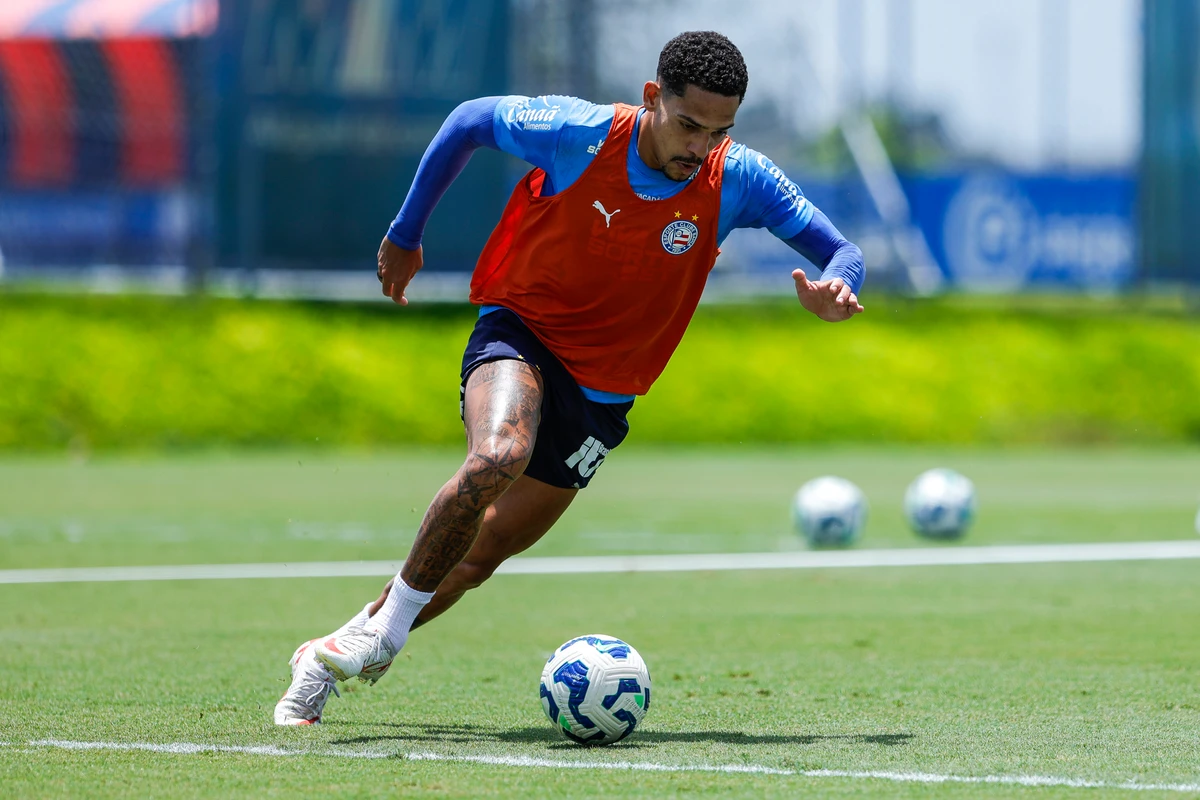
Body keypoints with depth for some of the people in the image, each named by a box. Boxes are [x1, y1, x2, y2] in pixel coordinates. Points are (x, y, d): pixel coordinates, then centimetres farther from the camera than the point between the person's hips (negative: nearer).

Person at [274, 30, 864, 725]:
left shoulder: (738, 180, -13)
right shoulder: (578, 134, -18)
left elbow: (841, 252, -9)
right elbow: (469, 122, -2)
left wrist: (834, 291, -33)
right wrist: (406, 235, 5)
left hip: (602, 395, 3)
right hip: (520, 332, -3)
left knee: (483, 552, 6)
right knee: (498, 457, -35)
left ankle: (335, 656, 26)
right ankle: (382, 631, -19)